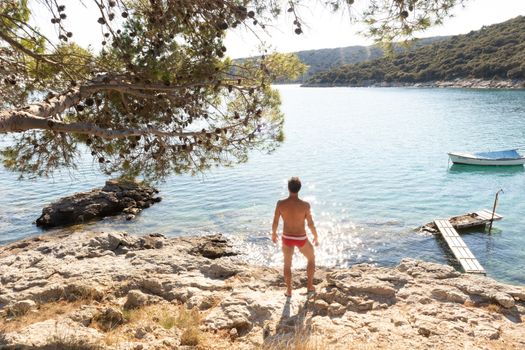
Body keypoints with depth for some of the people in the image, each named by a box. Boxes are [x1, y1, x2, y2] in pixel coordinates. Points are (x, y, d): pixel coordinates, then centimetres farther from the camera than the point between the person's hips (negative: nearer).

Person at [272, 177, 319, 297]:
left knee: (287, 264, 26)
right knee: (311, 258, 28)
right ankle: (310, 287, 31)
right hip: (301, 239, -1)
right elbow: (311, 224, -13)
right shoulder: (305, 205, -21)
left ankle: (289, 291, 34)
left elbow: (275, 222, -8)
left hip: (287, 238, 2)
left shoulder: (280, 203, -17)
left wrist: (273, 234, 12)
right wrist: (316, 236, 6)